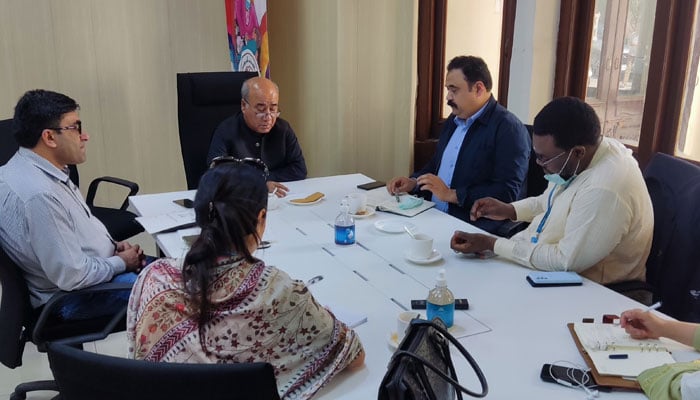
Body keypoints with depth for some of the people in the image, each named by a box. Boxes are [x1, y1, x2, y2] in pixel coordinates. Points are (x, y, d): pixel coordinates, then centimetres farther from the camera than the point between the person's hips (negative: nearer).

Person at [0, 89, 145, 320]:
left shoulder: (29, 169, 0)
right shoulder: (39, 194, -31)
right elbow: (72, 277, -27)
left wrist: (113, 247, 2)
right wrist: (121, 262, -12)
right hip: (72, 298, -9)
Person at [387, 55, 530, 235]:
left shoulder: (509, 129, -11)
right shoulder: (453, 121, 15)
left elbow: (507, 193, -18)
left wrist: (451, 194, -17)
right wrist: (413, 182, 7)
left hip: (474, 230, -8)